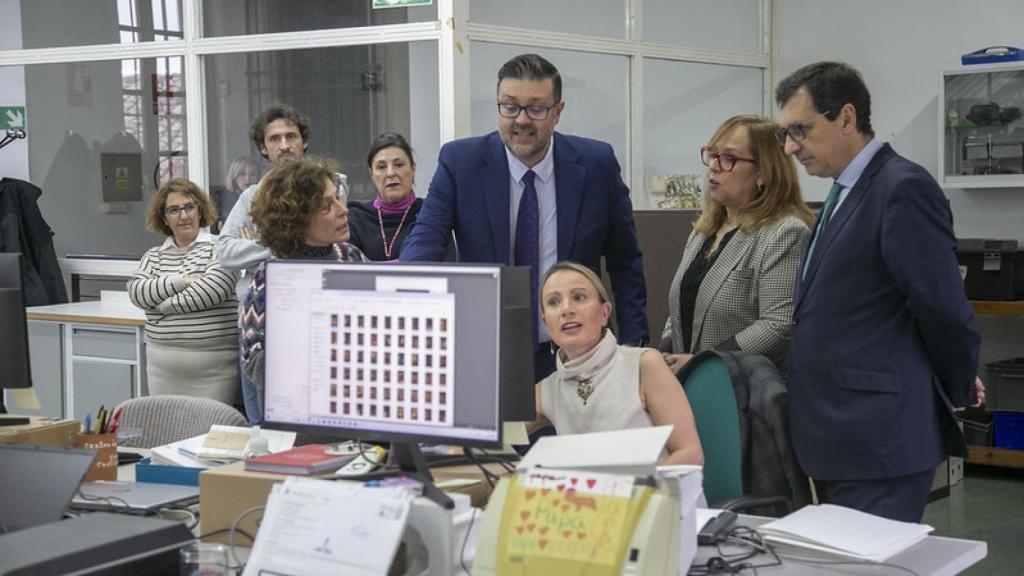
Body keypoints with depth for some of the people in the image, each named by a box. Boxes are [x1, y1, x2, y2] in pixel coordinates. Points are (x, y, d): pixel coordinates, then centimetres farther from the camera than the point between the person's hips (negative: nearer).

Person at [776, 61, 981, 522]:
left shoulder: (904, 189, -15)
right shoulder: (846, 190, 15)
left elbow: (943, 307, -15)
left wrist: (958, 390, -2)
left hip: (878, 443, -9)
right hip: (840, 437, 9)